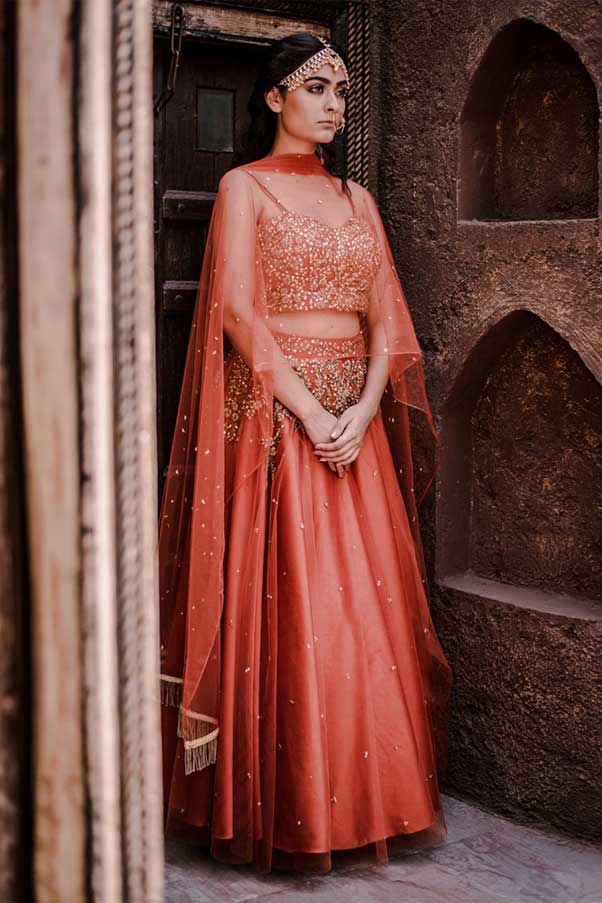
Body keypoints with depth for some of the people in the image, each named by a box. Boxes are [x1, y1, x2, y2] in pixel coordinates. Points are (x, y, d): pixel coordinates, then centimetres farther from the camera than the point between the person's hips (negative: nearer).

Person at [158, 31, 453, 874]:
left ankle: (364, 798, 17)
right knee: (285, 606, -4)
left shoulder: (357, 198, 16)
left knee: (366, 607, 5)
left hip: (357, 418, 5)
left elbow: (386, 317, 8)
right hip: (274, 414, -5)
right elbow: (239, 313, -9)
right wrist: (309, 413, -16)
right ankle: (289, 813, 7)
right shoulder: (244, 187, 2)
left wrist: (364, 410, -8)